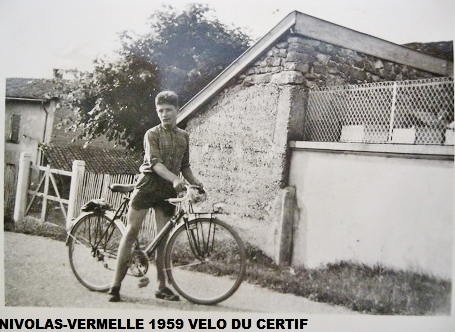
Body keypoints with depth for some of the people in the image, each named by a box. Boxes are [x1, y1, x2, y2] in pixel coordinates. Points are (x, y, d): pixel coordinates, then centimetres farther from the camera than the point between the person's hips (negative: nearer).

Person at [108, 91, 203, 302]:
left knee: (163, 238, 6)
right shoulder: (152, 134, -4)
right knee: (131, 232, -4)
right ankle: (116, 286, 0)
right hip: (148, 184, -4)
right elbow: (155, 163, -18)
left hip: (168, 190, 4)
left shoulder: (184, 136, 12)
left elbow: (184, 166, 18)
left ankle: (162, 287, 15)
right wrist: (175, 179, -33)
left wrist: (195, 182, 1)